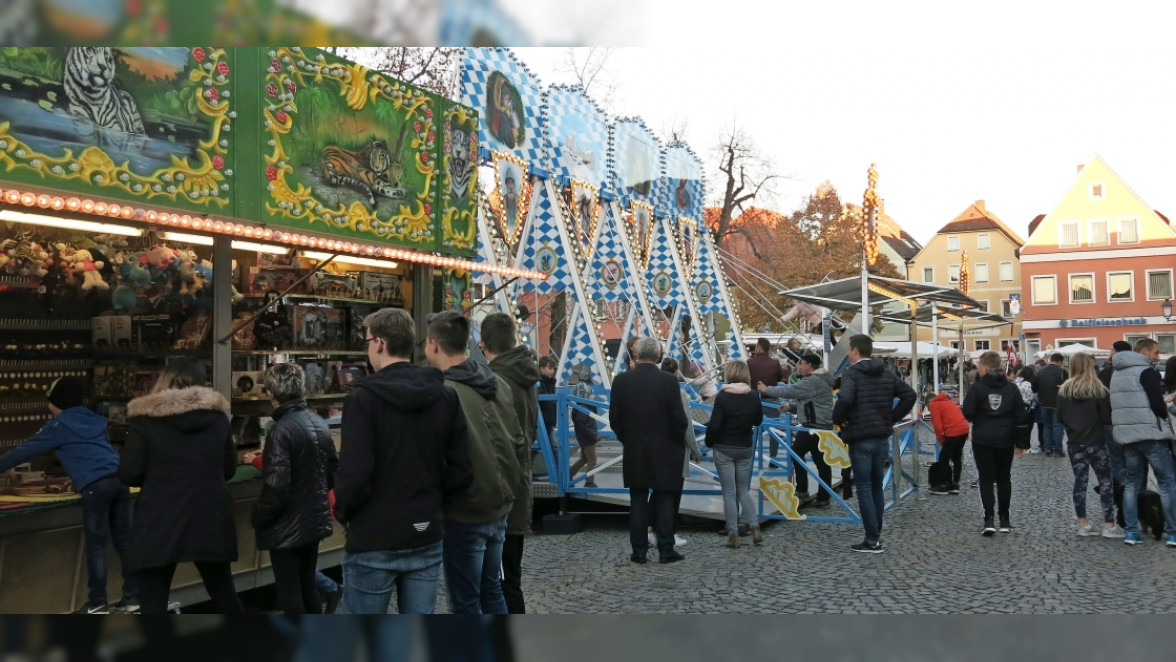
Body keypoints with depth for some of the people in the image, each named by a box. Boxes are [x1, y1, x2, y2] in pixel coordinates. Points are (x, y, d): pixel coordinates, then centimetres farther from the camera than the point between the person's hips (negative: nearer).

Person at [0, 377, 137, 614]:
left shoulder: (58, 426, 7)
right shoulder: (93, 420, 26)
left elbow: (26, 450, 11)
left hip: (96, 485, -6)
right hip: (119, 479, 6)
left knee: (95, 545, 1)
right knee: (123, 540, 9)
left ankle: (96, 604, 4)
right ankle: (132, 596, 12)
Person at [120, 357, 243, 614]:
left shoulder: (146, 417, -3)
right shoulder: (218, 415, 6)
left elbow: (128, 474, -5)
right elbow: (230, 469, 12)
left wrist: (157, 478, 14)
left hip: (160, 523, -3)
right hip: (211, 518, 3)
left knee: (153, 602, 5)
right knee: (222, 589, 20)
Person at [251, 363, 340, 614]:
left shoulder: (281, 430, -20)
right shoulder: (320, 424, 3)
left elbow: (276, 489, -23)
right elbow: (333, 472, 11)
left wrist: (258, 519, -7)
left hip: (287, 527, -7)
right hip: (315, 520, 7)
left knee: (289, 594, 5)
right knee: (308, 586, 19)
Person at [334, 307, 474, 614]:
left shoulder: (364, 398, -13)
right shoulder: (446, 397, 3)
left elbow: (354, 474, -19)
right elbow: (462, 472, 2)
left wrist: (342, 512, 0)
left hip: (373, 541, -5)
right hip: (426, 537, 5)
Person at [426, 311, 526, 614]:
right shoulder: (498, 384, 5)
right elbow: (518, 444, 9)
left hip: (464, 513, -7)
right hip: (499, 507, 8)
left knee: (464, 603, 6)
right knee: (491, 590, 21)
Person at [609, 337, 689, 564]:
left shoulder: (621, 380, -4)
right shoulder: (668, 381, -10)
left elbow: (614, 418, -1)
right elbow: (679, 418, -10)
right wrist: (678, 441, 8)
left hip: (634, 452, 2)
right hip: (664, 452, -2)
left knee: (638, 501, 8)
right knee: (665, 501, 7)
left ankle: (639, 551, 12)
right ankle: (666, 551, 10)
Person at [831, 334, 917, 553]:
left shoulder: (852, 374, -12)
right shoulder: (886, 374, 9)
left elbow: (845, 399, -29)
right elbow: (910, 395, 6)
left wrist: (837, 419, -12)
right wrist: (892, 418, 9)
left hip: (860, 439, -6)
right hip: (882, 438, 6)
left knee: (864, 488, 0)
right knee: (876, 487, 16)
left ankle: (873, 540, 0)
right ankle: (877, 535, 22)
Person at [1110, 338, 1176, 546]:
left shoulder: (1117, 374, 15)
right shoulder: (1147, 372, -10)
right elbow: (1157, 404, -16)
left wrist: (1127, 424, 13)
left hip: (1126, 435, 7)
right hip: (1151, 435, -7)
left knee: (1130, 484, 10)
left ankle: (1131, 532, 8)